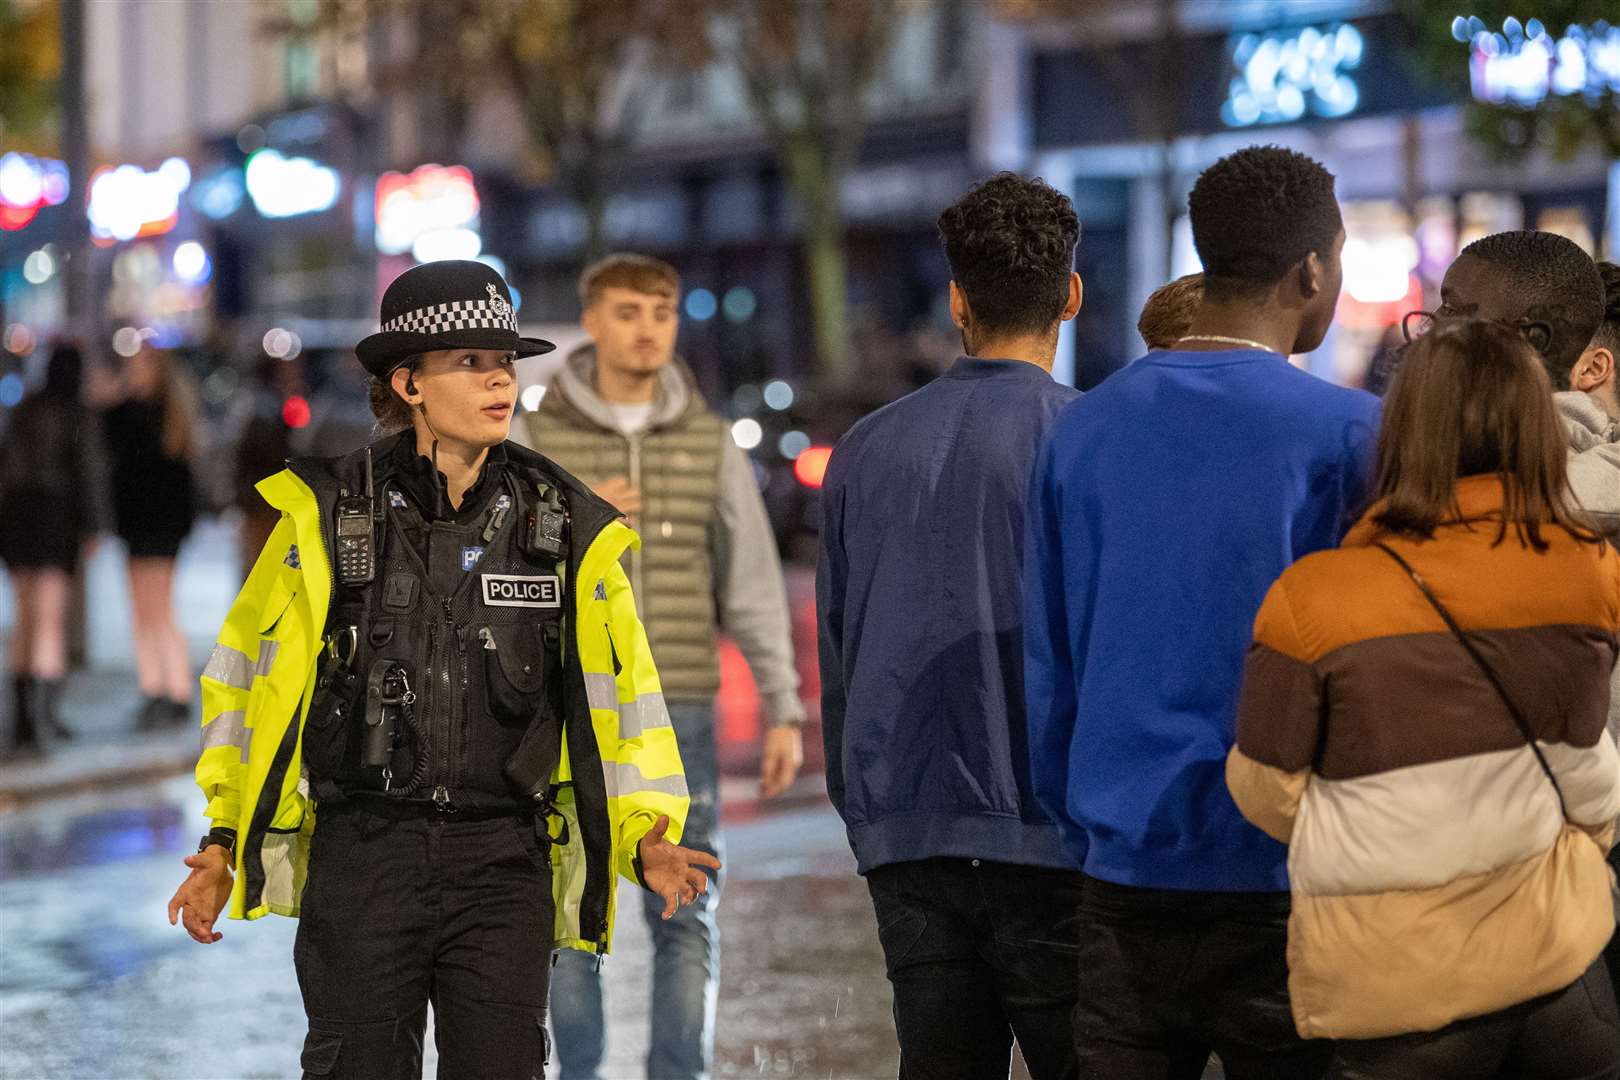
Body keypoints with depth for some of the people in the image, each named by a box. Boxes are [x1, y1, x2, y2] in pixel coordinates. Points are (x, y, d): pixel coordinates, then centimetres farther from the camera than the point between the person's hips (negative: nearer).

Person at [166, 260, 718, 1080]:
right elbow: (249, 671, 5)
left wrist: (646, 836, -3)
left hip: (505, 864, 2)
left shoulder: (563, 526, 5)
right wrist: (223, 838, 2)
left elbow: (618, 688, 9)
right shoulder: (328, 513, -1)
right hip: (361, 854, -1)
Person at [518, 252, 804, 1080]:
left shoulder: (709, 444, 4)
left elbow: (753, 584, 5)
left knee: (687, 915, -1)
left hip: (680, 716, 1)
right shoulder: (538, 438, 0)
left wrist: (783, 709, 0)